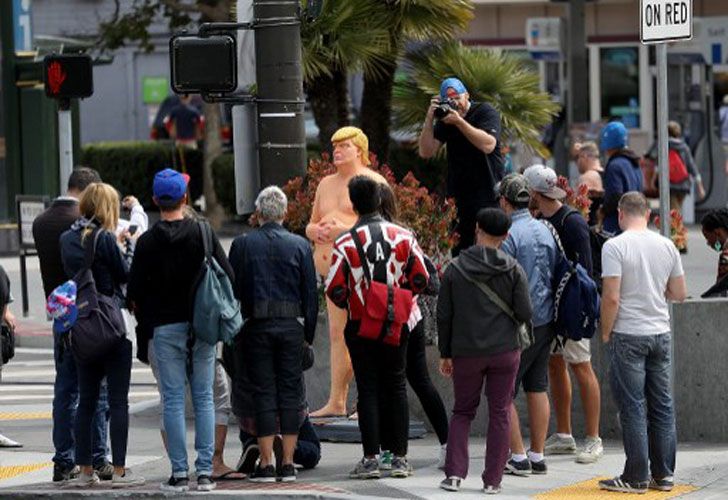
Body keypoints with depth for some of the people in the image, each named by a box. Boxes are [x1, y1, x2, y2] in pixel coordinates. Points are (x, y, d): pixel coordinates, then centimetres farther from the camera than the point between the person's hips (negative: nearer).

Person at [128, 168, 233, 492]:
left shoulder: (148, 241, -4)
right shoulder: (203, 234, -2)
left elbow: (135, 293, -3)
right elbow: (228, 278, -1)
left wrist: (145, 321, 13)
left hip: (165, 328, -1)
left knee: (173, 401, 1)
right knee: (204, 398, 4)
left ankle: (179, 473, -1)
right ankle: (205, 472, 1)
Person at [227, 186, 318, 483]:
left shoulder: (242, 245, -1)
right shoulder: (300, 246, 3)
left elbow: (233, 289, 0)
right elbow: (311, 294, 5)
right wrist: (308, 333, 11)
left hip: (257, 327, -1)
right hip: (291, 326, 1)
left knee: (263, 394, 2)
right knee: (290, 392, 5)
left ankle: (266, 464, -2)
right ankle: (288, 464, 3)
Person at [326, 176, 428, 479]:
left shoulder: (346, 243, -11)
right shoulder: (403, 236, -2)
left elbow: (335, 289, -11)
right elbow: (420, 279, 0)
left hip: (361, 326, -2)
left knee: (368, 390, 2)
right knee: (396, 388, 10)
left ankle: (371, 459, -2)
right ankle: (399, 457, 9)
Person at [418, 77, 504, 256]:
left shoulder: (485, 112, -4)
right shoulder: (445, 119, 10)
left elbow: (488, 145, -21)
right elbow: (426, 152, 2)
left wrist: (459, 122, -23)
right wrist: (429, 118, -8)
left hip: (488, 196, -5)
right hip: (458, 197, 5)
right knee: (457, 251, 2)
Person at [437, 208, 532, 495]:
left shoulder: (454, 270, -2)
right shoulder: (513, 270, -5)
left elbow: (443, 316, 1)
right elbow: (525, 314, -7)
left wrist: (445, 354, 10)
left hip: (466, 353, 1)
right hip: (505, 352, -1)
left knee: (462, 412, 13)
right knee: (500, 413, 7)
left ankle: (454, 473, 1)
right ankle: (492, 480, 5)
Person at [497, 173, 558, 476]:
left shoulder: (508, 235, -15)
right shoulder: (544, 231, 9)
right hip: (546, 320, 8)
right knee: (537, 389, 12)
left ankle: (518, 457, -2)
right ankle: (537, 456, 14)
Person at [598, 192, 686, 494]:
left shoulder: (615, 246, -10)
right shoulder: (666, 246, 5)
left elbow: (611, 298, -15)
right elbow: (679, 294, 10)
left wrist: (606, 332, -2)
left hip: (628, 335, -5)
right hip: (661, 333, 5)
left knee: (632, 408, -2)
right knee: (662, 406, 9)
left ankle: (636, 477, -1)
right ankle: (663, 475, 12)